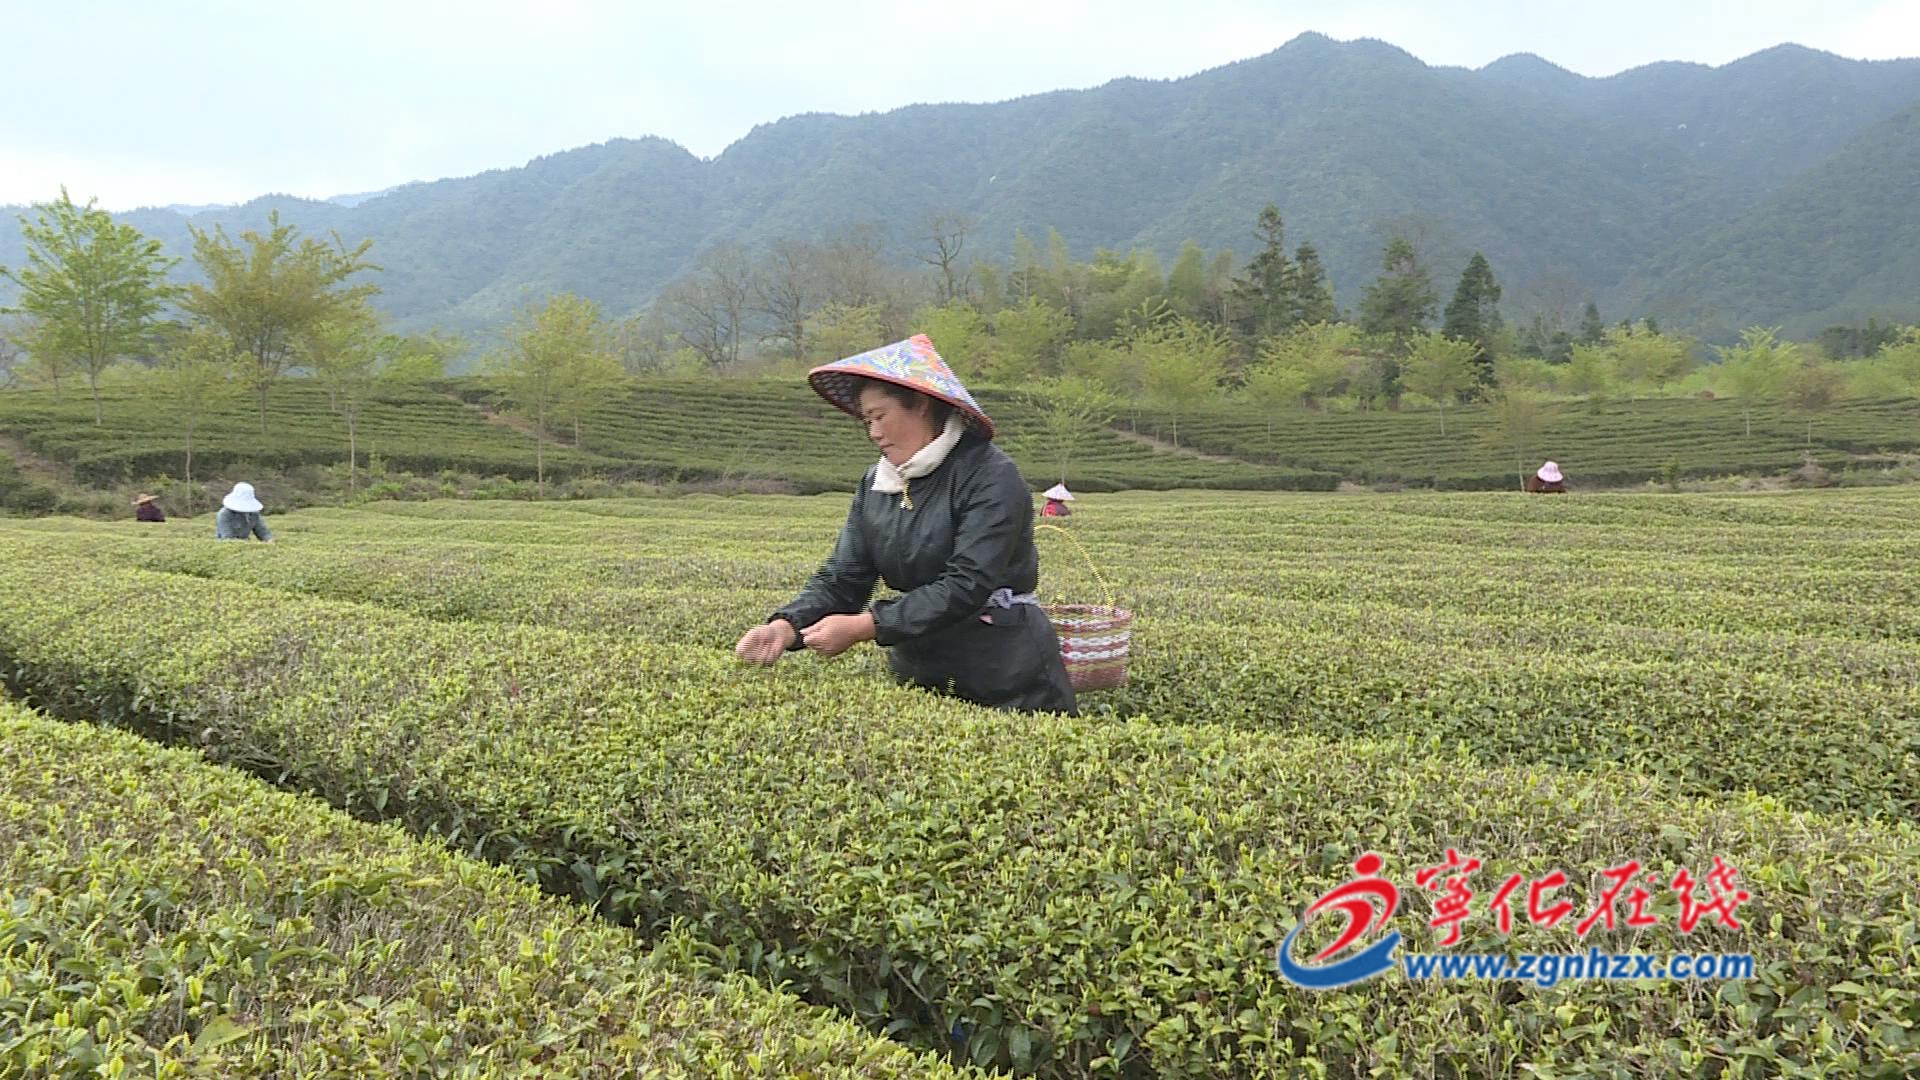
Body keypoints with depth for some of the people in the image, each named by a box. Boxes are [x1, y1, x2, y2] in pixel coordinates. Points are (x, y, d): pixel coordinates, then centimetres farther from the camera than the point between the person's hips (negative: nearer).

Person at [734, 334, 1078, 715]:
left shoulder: (990, 476, -15)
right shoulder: (875, 484, 6)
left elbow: (966, 586, -22)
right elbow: (840, 578, 2)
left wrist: (865, 626, -25)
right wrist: (787, 625, -18)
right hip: (918, 671, 6)